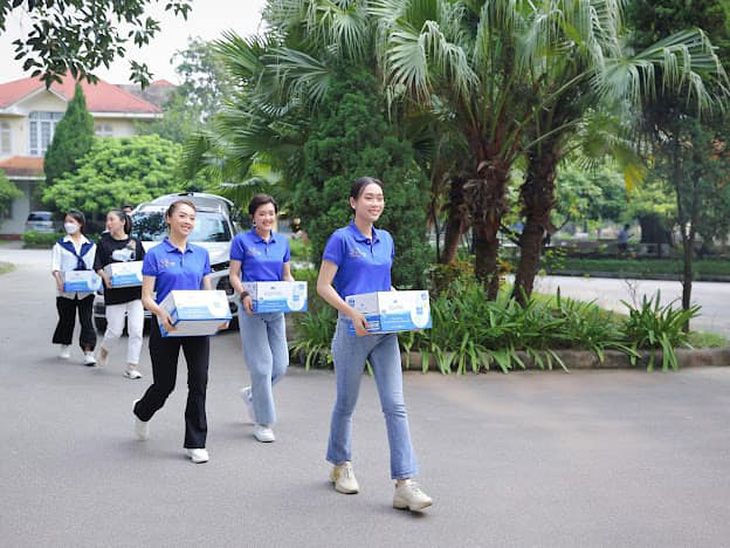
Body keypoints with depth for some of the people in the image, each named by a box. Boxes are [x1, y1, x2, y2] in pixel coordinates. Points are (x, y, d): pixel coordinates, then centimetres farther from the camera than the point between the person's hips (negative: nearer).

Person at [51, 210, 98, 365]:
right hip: (66, 290, 0)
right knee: (66, 319, 9)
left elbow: (95, 266, 10)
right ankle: (65, 347, 30)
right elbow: (55, 265, -1)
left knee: (86, 320, -6)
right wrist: (59, 281, -18)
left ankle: (88, 353, -8)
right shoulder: (60, 244, 7)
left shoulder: (90, 245, 12)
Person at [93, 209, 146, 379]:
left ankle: (132, 367, 3)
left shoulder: (136, 243, 8)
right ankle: (104, 349, 35)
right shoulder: (104, 242, 5)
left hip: (135, 292, 1)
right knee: (115, 331, 2)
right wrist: (105, 277, -19)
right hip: (114, 293, -1)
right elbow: (98, 266, 1)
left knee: (136, 331, -5)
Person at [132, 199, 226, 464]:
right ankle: (141, 412, 40)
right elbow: (146, 297, -7)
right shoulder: (155, 255, -3)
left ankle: (195, 443, 3)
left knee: (199, 382, -6)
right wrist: (162, 313, -28)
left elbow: (208, 292, 13)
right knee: (165, 384, 6)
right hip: (166, 328, -3)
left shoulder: (201, 254, 8)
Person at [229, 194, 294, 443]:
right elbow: (234, 275, -2)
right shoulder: (242, 241, -2)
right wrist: (244, 295, -20)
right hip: (252, 309, -5)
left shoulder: (282, 242, 11)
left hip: (276, 308, 5)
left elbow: (286, 275, 15)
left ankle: (252, 394, 32)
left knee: (281, 364, 3)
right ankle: (262, 423, 4)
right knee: (261, 364, -6)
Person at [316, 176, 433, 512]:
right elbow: (323, 286, -10)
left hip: (385, 331, 5)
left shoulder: (386, 240, 12)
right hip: (353, 332, -5)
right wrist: (352, 313, -22)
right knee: (347, 403, 10)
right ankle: (341, 466, 33)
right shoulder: (341, 239, -6)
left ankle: (404, 484, -8)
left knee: (395, 405, -5)